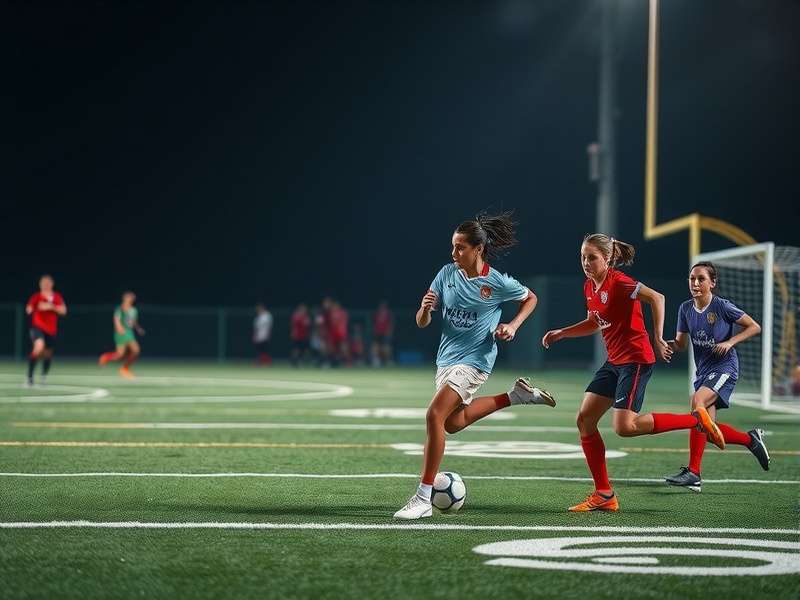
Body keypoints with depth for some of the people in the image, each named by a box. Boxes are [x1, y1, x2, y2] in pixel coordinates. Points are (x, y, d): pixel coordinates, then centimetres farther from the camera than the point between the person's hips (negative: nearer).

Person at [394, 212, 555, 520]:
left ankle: (423, 498, -19)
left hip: (474, 360, -7)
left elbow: (530, 298, 10)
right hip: (446, 358, 7)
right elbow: (422, 323, 2)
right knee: (453, 422, 22)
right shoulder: (447, 274, 0)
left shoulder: (497, 283, -11)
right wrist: (426, 307, -21)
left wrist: (513, 326, -6)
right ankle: (517, 395, 34)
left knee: (435, 415, -23)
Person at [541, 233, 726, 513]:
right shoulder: (590, 287, 10)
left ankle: (697, 419, -3)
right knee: (585, 419, 2)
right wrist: (561, 333, 15)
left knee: (624, 426, -19)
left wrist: (658, 339, -27)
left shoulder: (618, 282, -16)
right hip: (614, 361, 9)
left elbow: (656, 298, -25)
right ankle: (604, 495, 8)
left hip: (636, 359, -9)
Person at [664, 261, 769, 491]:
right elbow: (681, 343, 11)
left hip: (724, 367, -7)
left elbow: (754, 327, -3)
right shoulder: (686, 309, 3)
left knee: (697, 401, -31)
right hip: (703, 371, 7)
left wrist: (730, 343, -16)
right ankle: (751, 439, 30)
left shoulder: (723, 306, -11)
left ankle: (693, 472, -31)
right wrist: (668, 344, -12)